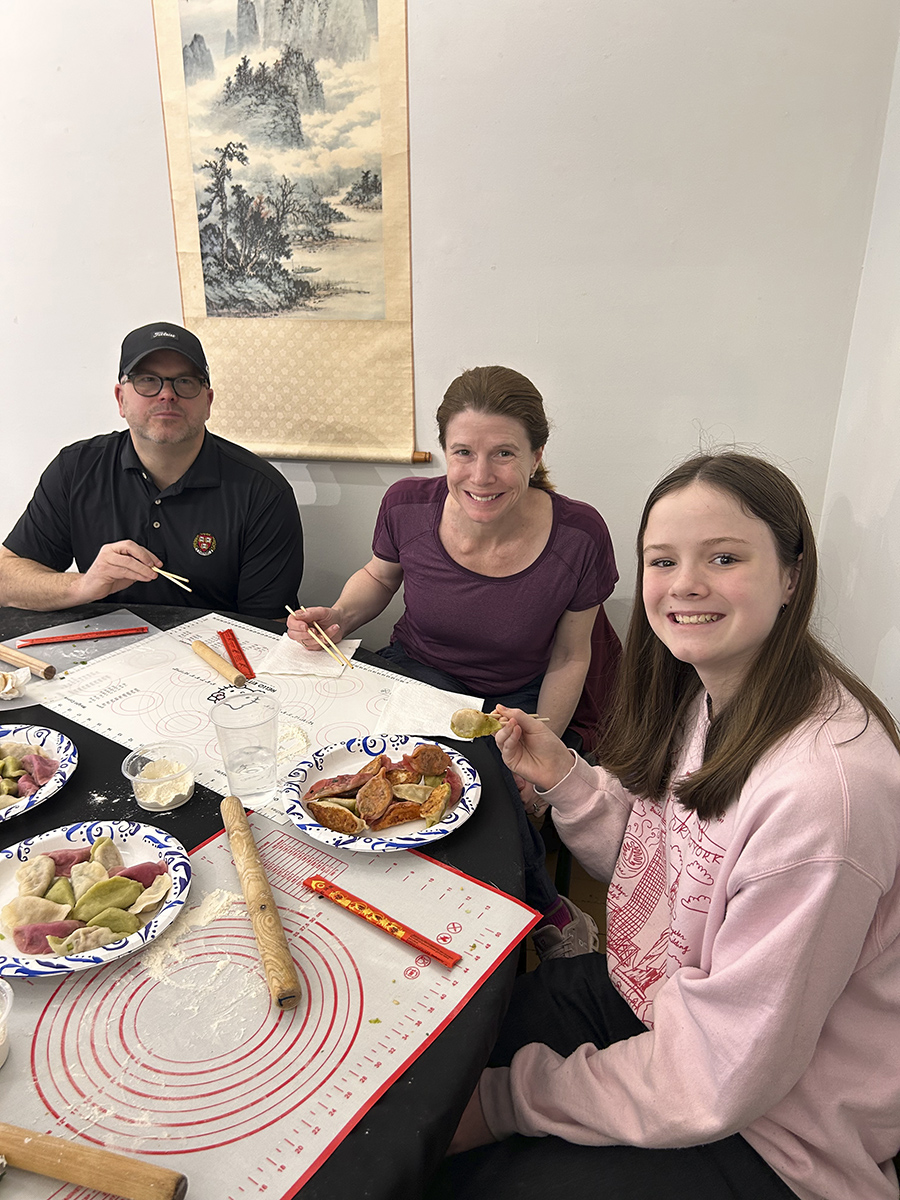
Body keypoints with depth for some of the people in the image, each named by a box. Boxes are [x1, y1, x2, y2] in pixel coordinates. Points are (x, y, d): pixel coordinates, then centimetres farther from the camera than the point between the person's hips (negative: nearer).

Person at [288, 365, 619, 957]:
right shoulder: (409, 505, -16)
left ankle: (530, 907, 6)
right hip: (416, 673, 1)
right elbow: (379, 576, 8)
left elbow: (568, 658, -6)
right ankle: (544, 905, 1)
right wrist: (338, 616, -12)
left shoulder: (579, 535, -20)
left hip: (515, 702, 0)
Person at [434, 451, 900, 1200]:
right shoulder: (708, 695, -7)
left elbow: (722, 1077, -27)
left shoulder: (823, 788, -34)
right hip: (646, 993, 7)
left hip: (770, 1135, -6)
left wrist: (506, 1100, -18)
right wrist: (565, 778, -11)